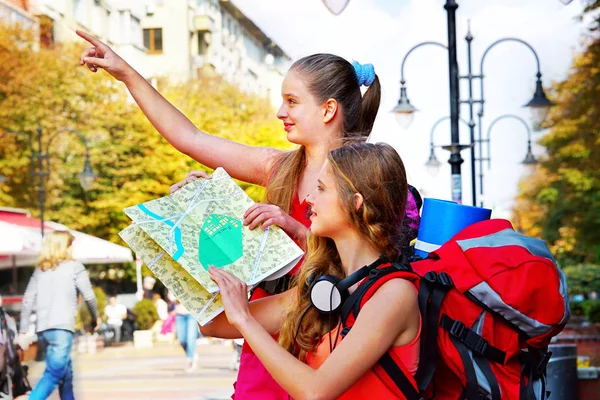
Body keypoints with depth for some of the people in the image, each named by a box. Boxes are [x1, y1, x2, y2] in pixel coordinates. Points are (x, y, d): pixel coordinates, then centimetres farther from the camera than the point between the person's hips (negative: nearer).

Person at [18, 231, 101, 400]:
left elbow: (27, 301, 10)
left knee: (66, 372, 20)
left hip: (42, 329, 6)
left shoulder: (40, 270, 17)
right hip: (62, 327, -6)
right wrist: (96, 317, 18)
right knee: (54, 373, -13)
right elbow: (88, 296, 2)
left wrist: (23, 331, 10)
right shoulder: (74, 267, 4)